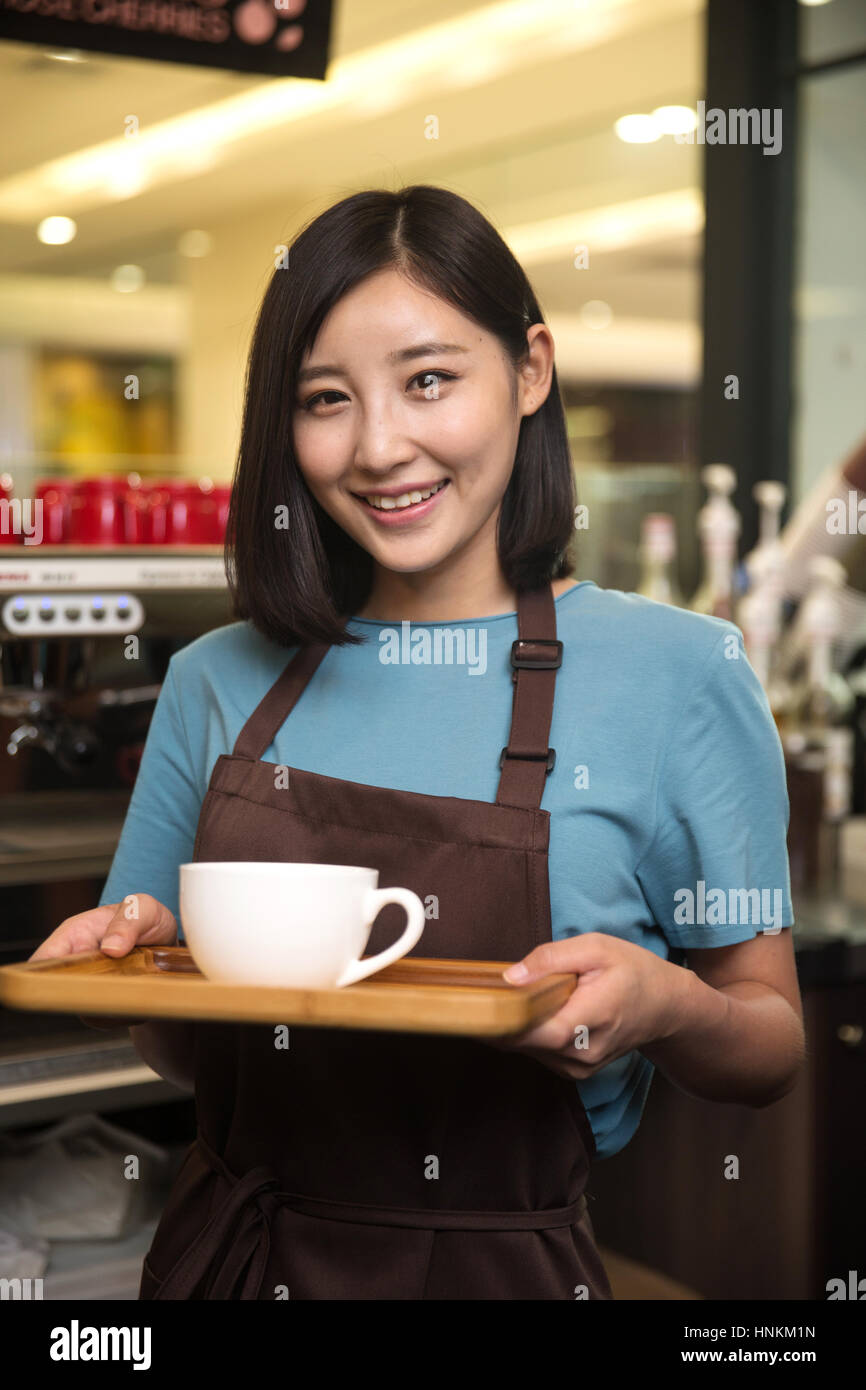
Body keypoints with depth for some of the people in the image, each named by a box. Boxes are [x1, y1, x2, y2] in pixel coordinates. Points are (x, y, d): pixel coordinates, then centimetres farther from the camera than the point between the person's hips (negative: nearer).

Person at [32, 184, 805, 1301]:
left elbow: (771, 1056, -3)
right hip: (233, 1253, 3)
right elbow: (182, 1053, 8)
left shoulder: (676, 673, -11)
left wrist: (666, 1009, -24)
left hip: (506, 1264, -2)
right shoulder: (217, 682, -1)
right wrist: (143, 957, -12)